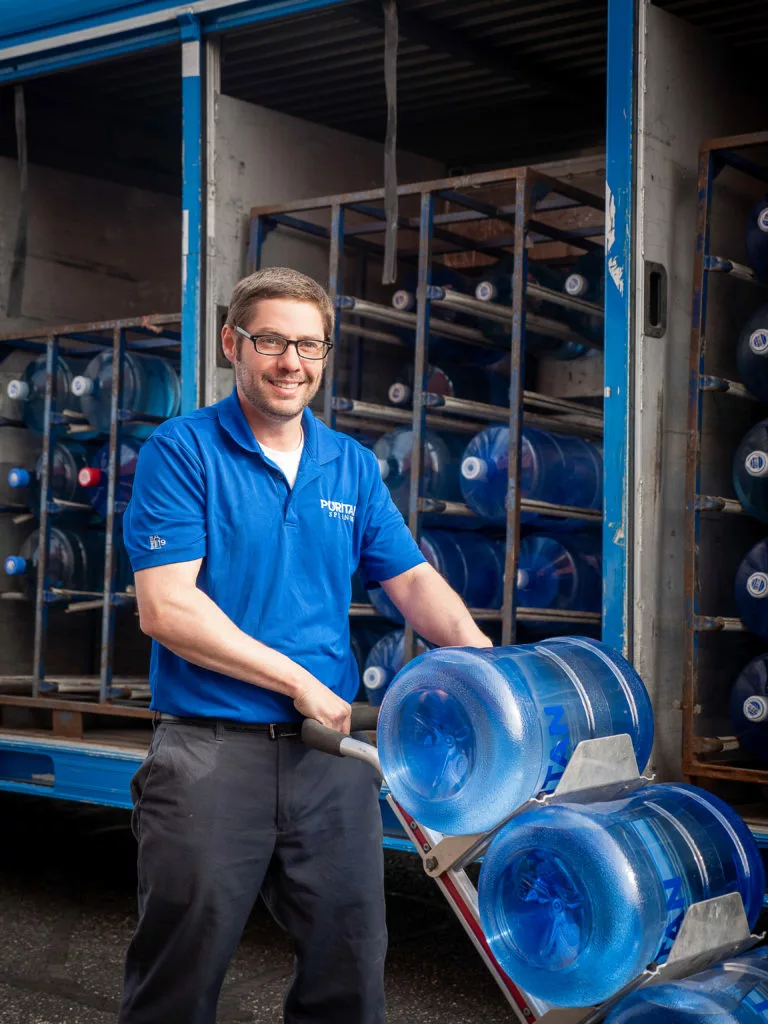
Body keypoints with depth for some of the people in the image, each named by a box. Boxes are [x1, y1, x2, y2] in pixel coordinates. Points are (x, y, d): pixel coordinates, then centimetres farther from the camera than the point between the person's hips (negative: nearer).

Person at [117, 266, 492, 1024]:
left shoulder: (352, 466, 11)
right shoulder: (182, 452, -5)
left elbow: (411, 579, 12)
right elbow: (165, 607, -13)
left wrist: (478, 651, -8)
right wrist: (300, 682, -12)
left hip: (332, 749, 5)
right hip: (212, 749, -4)